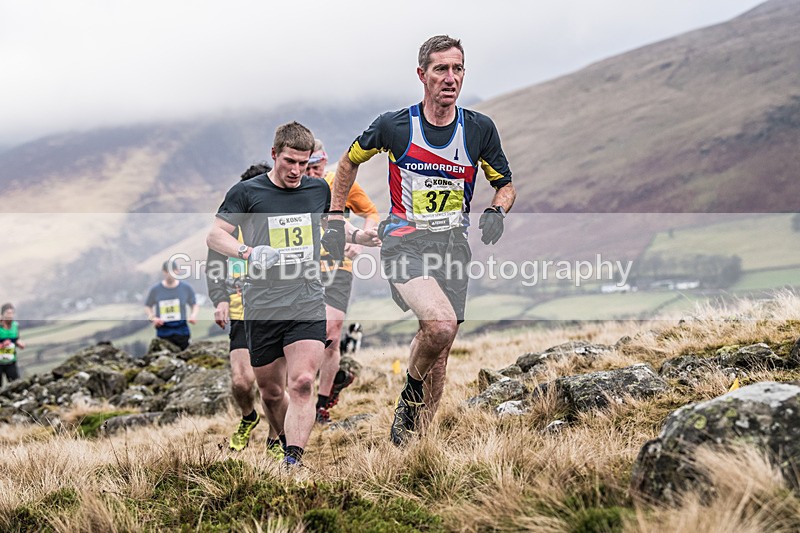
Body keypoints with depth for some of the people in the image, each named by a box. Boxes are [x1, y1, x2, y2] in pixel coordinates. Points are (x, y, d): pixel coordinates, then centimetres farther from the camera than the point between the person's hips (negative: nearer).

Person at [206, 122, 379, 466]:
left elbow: (335, 224, 30)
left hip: (308, 305, 1)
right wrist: (247, 252, -20)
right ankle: (286, 442, 35)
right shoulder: (247, 192, -2)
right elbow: (215, 235, -2)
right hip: (262, 307, -1)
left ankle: (294, 461, -20)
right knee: (271, 391, 9)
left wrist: (359, 236, 10)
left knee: (302, 383, -17)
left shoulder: (319, 189, 10)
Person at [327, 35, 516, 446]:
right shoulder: (393, 125, -4)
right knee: (441, 324, -28)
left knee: (438, 350, 4)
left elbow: (505, 184, 14)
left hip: (453, 244, 3)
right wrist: (334, 218, 13)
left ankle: (412, 440, 19)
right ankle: (411, 390, 1)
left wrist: (497, 210, -8)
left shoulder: (480, 129, 1)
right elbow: (349, 162, 14)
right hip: (404, 242, -3)